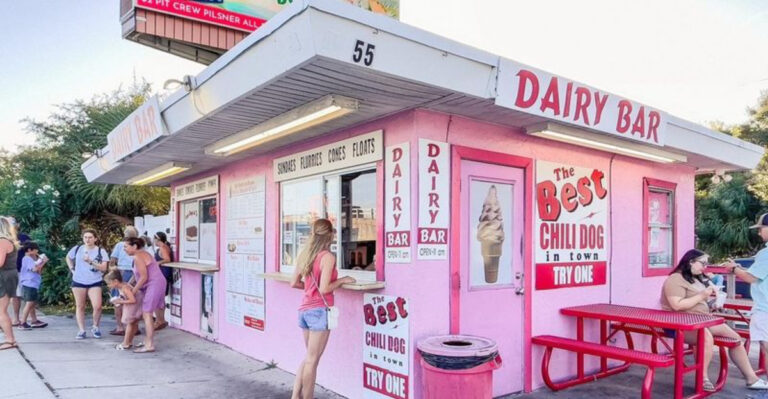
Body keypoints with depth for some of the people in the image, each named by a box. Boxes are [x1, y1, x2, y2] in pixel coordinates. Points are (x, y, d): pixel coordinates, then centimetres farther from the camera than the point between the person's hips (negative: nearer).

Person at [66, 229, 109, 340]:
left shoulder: (101, 251, -6)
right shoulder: (77, 249, 1)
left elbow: (104, 268, -11)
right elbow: (68, 257, 22)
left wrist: (91, 262, -23)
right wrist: (72, 269, 8)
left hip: (95, 282, -2)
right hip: (78, 281, 2)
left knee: (97, 306, -11)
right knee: (80, 306, 7)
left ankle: (95, 327, 11)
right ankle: (81, 330, 15)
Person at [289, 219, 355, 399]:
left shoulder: (304, 255, 7)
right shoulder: (328, 257, -14)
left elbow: (294, 283, 10)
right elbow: (324, 289, -18)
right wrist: (342, 280, -4)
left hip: (304, 310, 7)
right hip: (320, 311, -7)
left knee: (309, 357, 20)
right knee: (312, 360, 3)